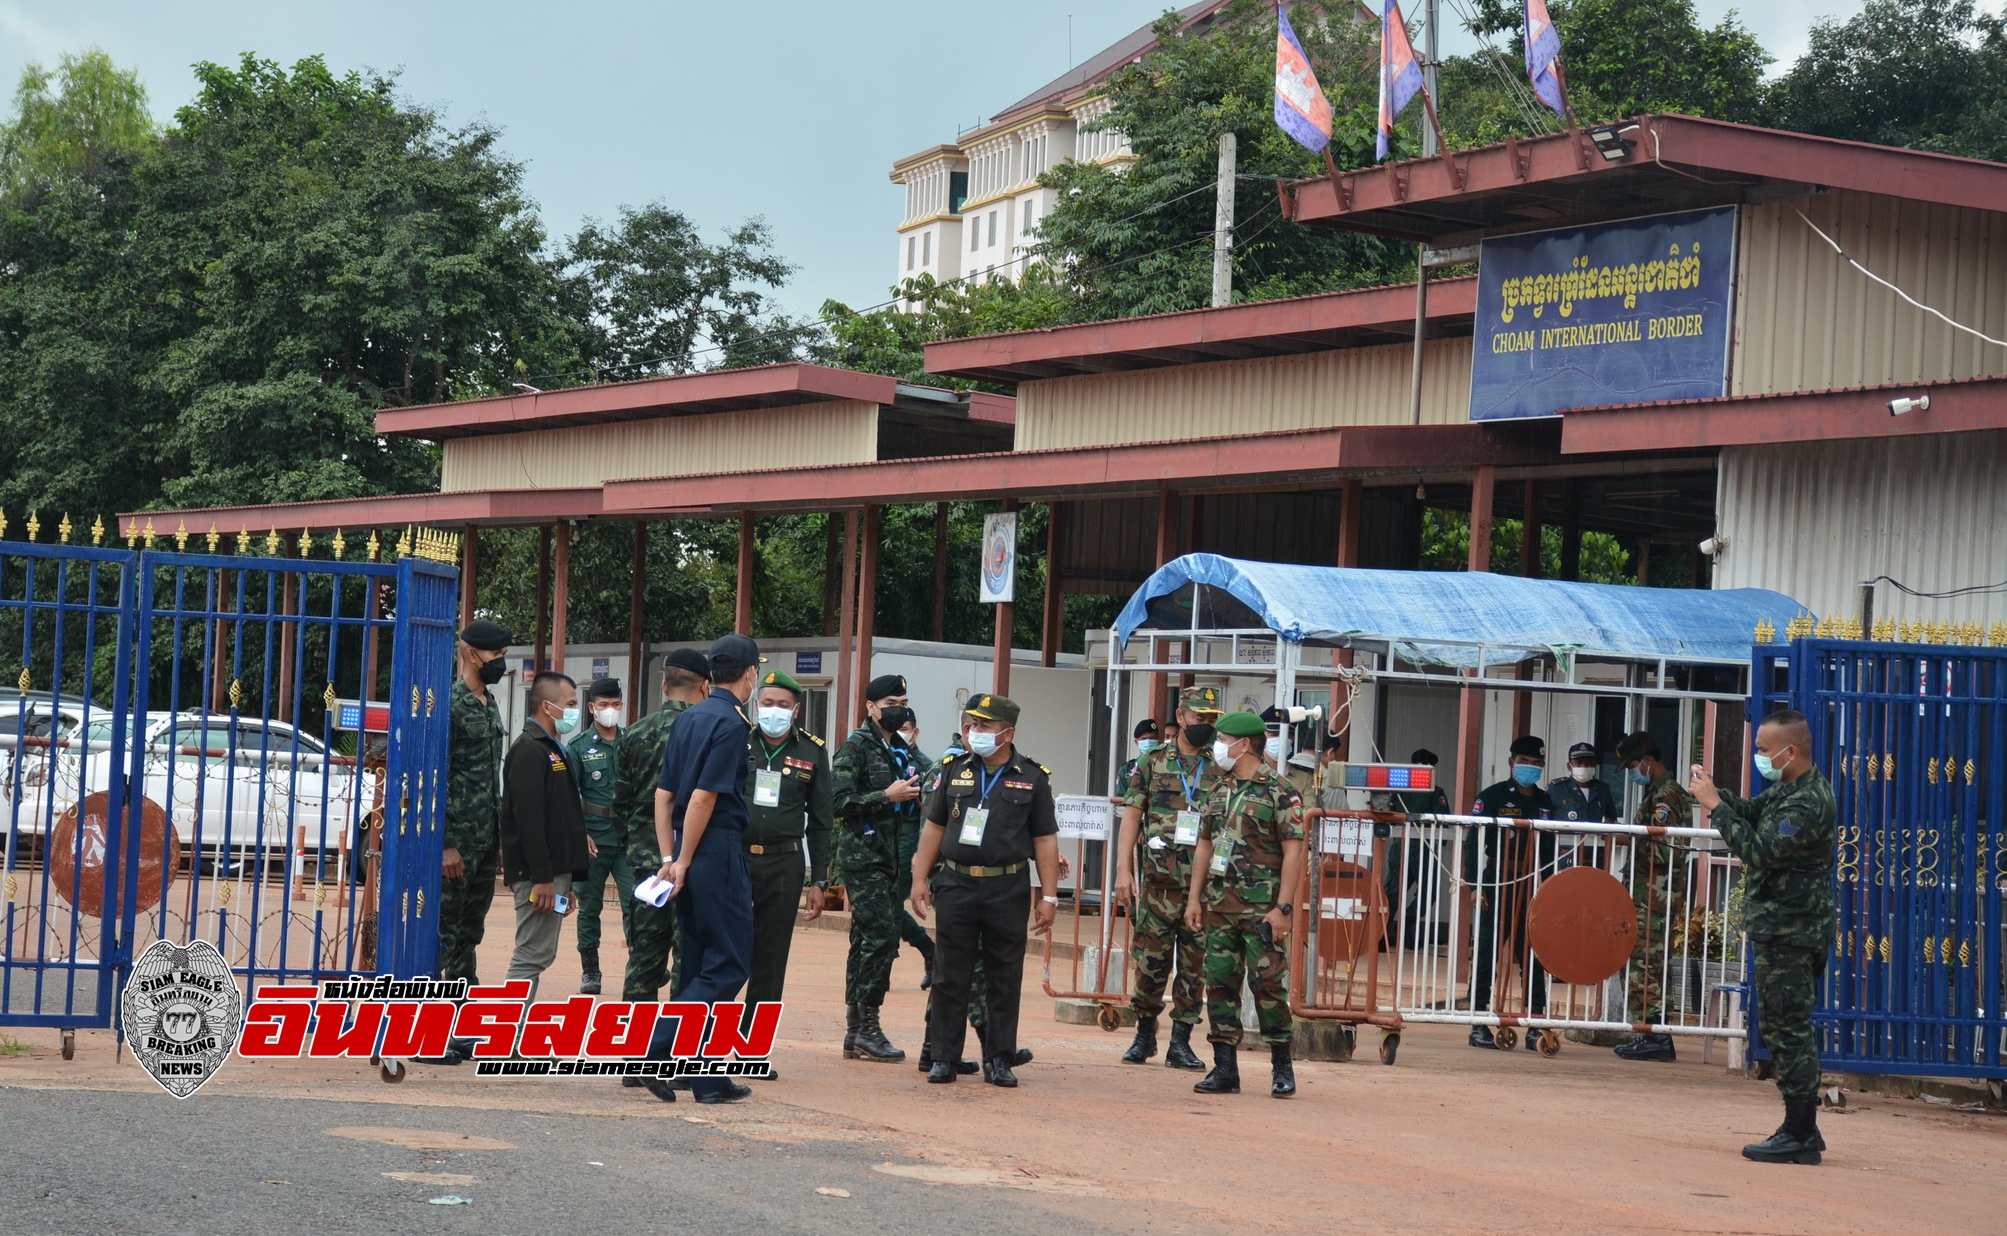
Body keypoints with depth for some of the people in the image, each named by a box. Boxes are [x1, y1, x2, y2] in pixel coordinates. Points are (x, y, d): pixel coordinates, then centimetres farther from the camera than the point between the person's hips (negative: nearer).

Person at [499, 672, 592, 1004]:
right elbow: (528, 819, -21)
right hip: (538, 873, -10)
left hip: (555, 869, 10)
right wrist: (542, 878, -24)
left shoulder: (553, 749, 18)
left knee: (537, 955, 12)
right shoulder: (528, 752, -14)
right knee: (533, 955, -10)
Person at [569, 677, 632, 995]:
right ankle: (589, 970, 14)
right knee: (589, 905, 6)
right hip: (595, 837, -1)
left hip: (629, 836, 1)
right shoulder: (579, 746, 2)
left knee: (635, 900, -10)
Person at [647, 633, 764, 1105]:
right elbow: (703, 797, -17)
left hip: (688, 852, 9)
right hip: (718, 851, -9)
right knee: (730, 964, -3)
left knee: (700, 964, 12)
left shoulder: (689, 718, 13)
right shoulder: (731, 723, -12)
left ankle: (708, 1077, 14)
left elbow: (663, 795, 12)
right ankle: (655, 1050, -13)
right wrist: (683, 862, -11)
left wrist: (669, 859, 11)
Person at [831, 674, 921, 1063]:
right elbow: (841, 802, -16)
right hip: (862, 858, -8)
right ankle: (866, 1027, -9)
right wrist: (887, 797, -17)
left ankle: (855, 1031, 12)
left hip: (887, 858, 8)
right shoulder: (855, 748, -8)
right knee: (882, 935, -14)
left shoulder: (900, 750, 17)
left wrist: (913, 794, 6)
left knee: (866, 941, 9)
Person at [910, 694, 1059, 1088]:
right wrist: (920, 878, 6)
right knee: (950, 977, 4)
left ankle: (999, 1060, 11)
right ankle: (944, 1058, 10)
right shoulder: (955, 770, 8)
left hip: (1006, 890, -2)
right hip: (956, 885, 2)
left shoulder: (1032, 777, 2)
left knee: (1005, 980, 3)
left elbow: (1045, 839, 2)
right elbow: (934, 826, 12)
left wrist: (1049, 896, -3)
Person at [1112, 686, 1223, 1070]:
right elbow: (1131, 816, 5)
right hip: (1158, 881, 0)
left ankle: (1180, 1043, 9)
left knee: (1194, 966, 2)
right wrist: (1123, 869, -3)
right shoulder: (1152, 762, 6)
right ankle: (1144, 1036, 18)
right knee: (1150, 961, 4)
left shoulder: (1224, 769, 7)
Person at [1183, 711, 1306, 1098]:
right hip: (1219, 906, 7)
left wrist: (1282, 907, -16)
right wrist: (1194, 898, 11)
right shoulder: (1218, 790, 14)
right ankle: (1224, 1069, 11)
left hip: (1260, 908, -7)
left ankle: (1282, 1067, 5)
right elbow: (1204, 846, 18)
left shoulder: (1278, 791, -8)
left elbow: (1293, 851, -11)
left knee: (1268, 983, -5)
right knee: (1220, 985, 6)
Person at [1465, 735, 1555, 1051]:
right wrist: (1475, 884, -12)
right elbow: (1473, 843, -4)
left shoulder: (1546, 803, 14)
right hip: (1497, 885, -4)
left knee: (1535, 955, 4)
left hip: (1534, 890, 4)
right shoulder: (1492, 797, -1)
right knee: (1487, 954, 0)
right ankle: (1479, 1024, 6)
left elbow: (1549, 848, 18)